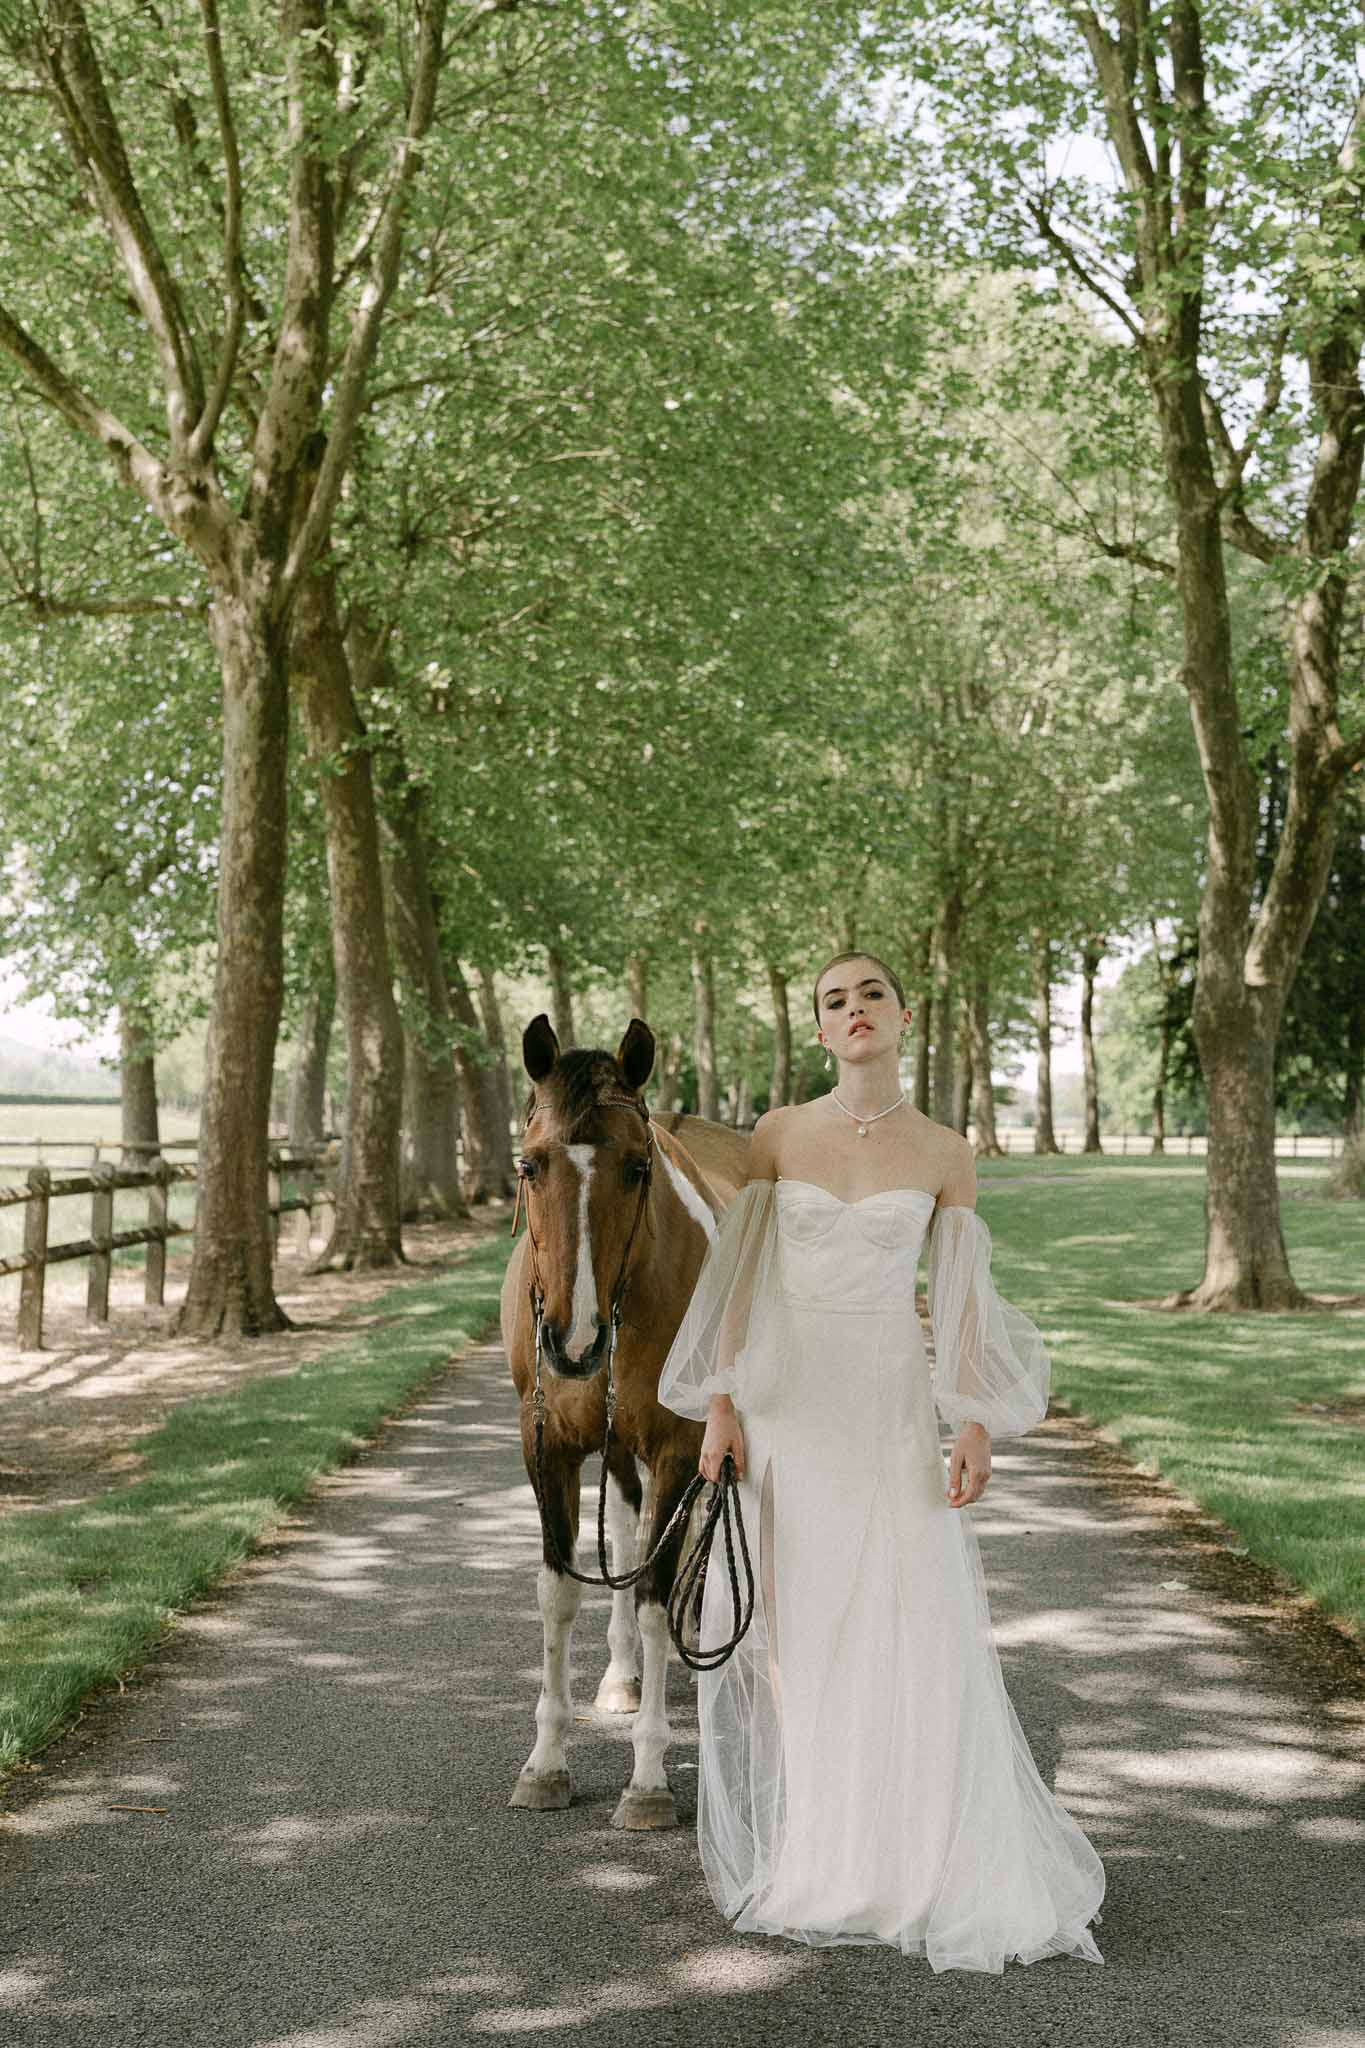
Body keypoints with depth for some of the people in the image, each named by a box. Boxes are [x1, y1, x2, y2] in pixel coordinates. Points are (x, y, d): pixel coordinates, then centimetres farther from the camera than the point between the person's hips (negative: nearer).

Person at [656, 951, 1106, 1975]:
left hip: (890, 1409, -1)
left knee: (914, 1633, -3)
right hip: (783, 1403, 1)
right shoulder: (780, 1134, 2)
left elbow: (962, 1302, 2)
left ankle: (935, 1869, 11)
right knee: (788, 1626, 5)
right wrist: (721, 1409, -4)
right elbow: (739, 1276, 2)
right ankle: (803, 1859, 19)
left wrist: (976, 1428, -7)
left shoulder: (945, 1153, 1)